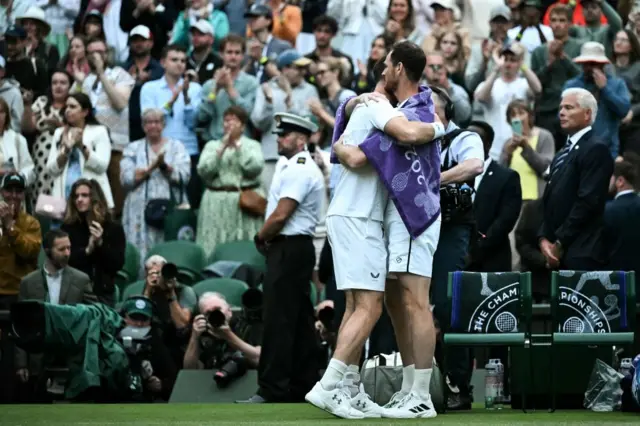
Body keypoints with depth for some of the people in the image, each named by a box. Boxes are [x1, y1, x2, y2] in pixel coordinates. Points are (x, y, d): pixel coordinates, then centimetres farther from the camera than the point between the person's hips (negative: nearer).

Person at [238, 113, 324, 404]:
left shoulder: (297, 170, -14)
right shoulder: (306, 168, 19)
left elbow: (280, 216, -19)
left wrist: (261, 237, -3)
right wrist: (267, 238, 6)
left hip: (288, 249, -11)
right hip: (298, 248, 11)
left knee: (278, 320, -11)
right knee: (300, 319, 11)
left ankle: (272, 389, -13)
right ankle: (303, 385, 13)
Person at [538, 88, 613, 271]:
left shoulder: (596, 149, -7)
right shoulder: (562, 155, 23)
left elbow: (588, 201, -15)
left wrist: (560, 243, -12)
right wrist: (544, 239, 4)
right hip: (558, 255, 8)